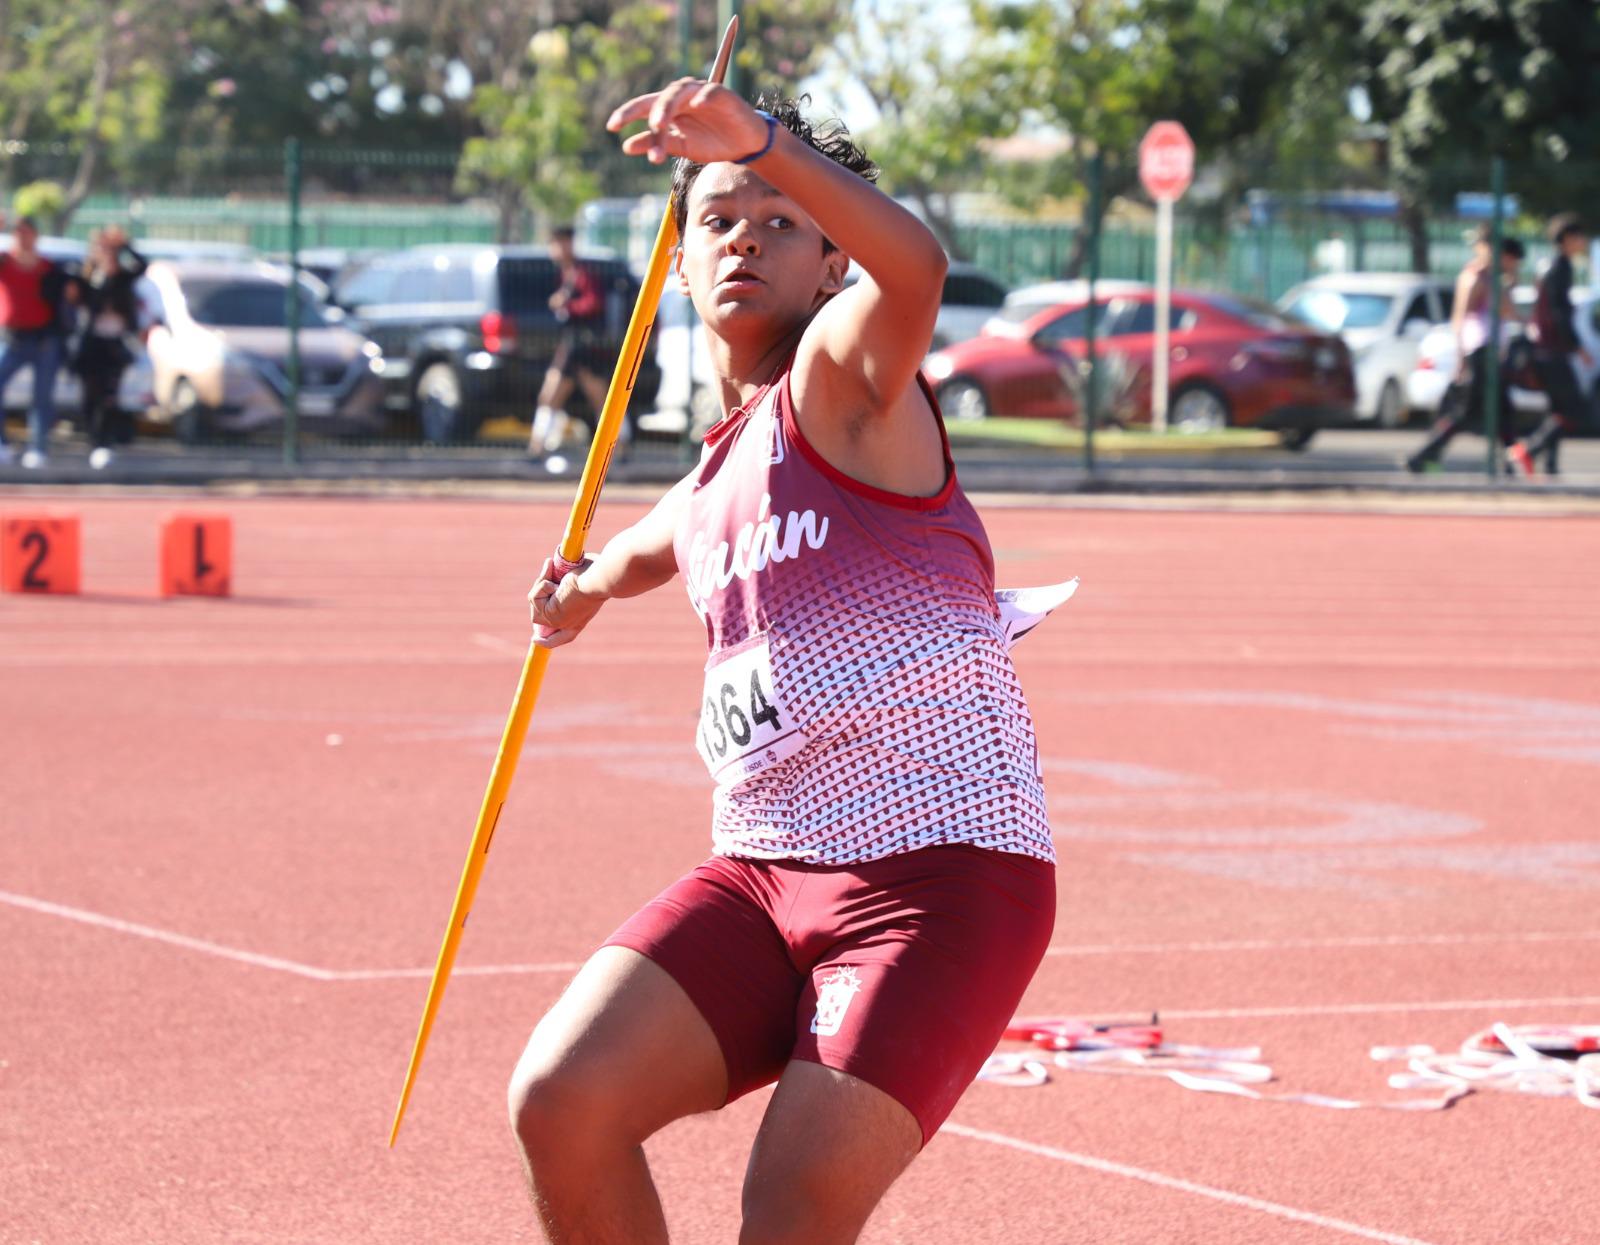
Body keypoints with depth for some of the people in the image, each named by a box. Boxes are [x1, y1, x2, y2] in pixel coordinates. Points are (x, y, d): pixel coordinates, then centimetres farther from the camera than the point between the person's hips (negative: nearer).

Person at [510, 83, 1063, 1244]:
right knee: (563, 1100, -10)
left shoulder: (841, 376, -5)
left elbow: (912, 266, -30)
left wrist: (760, 142, -44)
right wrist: (589, 581, 65)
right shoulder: (712, 483, 19)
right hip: (764, 869, 8)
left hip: (939, 874, -7)